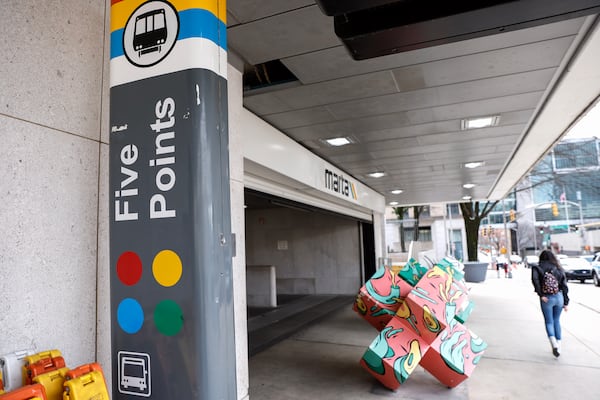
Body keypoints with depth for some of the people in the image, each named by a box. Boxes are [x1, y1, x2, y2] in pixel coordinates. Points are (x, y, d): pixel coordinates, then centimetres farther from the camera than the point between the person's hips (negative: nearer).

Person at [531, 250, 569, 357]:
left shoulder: (538, 268, -2)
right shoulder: (559, 269, 8)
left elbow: (535, 279, -21)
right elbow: (564, 286, 7)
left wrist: (540, 294, -15)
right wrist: (566, 303, 9)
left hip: (546, 299, -3)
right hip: (559, 297, 3)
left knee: (549, 322, 8)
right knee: (556, 321, 18)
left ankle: (554, 344, -12)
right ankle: (558, 346, 20)